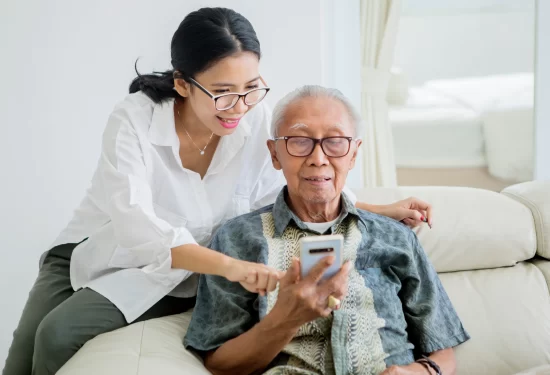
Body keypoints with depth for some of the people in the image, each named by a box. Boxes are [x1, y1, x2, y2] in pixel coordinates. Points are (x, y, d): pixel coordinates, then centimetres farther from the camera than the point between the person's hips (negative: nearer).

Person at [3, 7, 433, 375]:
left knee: (59, 335, -23)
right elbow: (135, 225, -38)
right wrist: (228, 265, -53)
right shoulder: (135, 120, -26)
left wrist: (382, 211, -13)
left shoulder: (259, 122, -17)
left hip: (168, 278, 0)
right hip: (93, 254, 0)